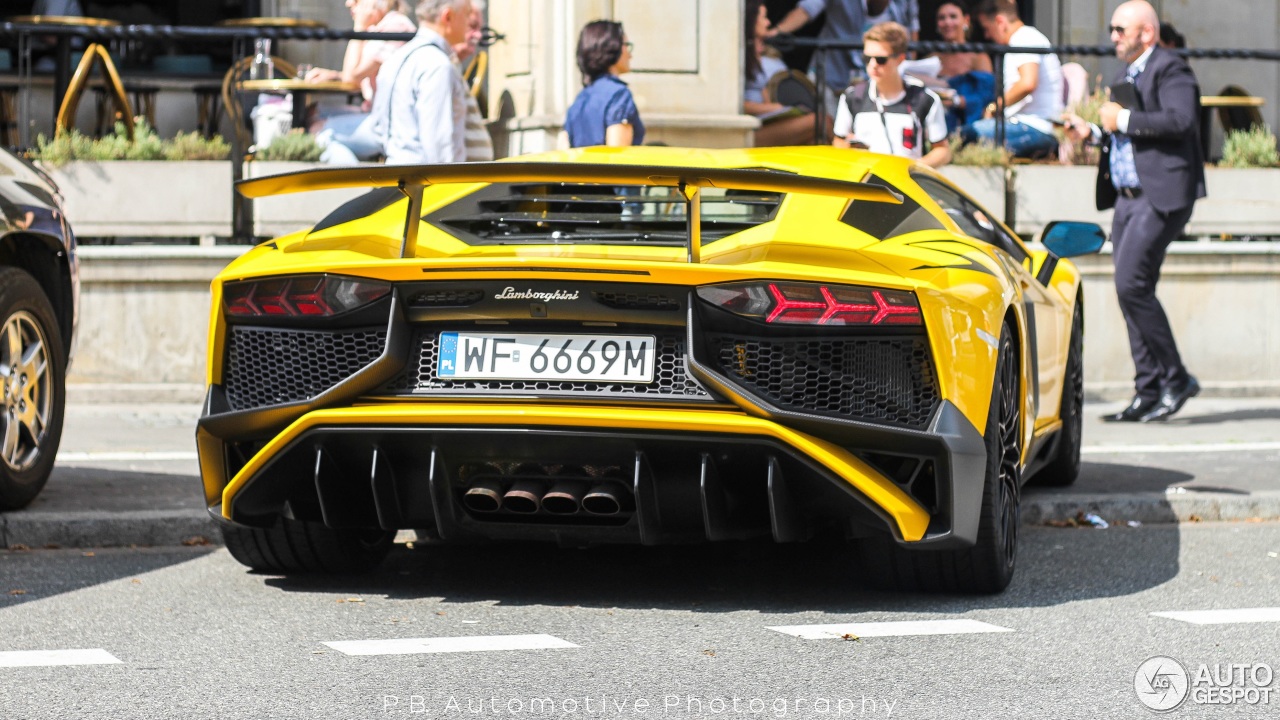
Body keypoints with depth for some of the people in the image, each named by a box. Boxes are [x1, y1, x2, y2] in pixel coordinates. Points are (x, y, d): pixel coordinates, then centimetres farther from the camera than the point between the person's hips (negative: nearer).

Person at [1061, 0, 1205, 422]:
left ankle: (1176, 378, -6)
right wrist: (1092, 133, 11)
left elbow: (1179, 120, -23)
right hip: (1128, 197, 10)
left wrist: (1122, 120, -16)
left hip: (1162, 194, -10)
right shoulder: (1127, 77, 22)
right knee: (1132, 291, 6)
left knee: (1131, 285, -16)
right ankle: (1149, 392, 10)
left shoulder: (1170, 70, -7)